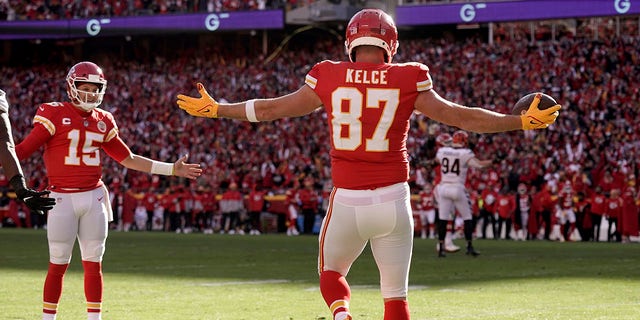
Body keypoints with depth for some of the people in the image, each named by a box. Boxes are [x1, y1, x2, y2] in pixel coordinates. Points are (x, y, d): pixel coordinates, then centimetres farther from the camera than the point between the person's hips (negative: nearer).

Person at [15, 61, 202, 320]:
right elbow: (21, 151, -7)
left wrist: (171, 169, 18)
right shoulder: (54, 115, -5)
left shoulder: (103, 121, 11)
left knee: (94, 263, 6)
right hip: (62, 198, -4)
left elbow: (128, 159, 19)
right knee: (58, 264, -2)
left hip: (93, 198, 4)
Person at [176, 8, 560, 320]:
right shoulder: (407, 81, -3)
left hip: (347, 200, 0)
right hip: (393, 200, 0)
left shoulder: (329, 79, -1)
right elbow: (460, 116, 1)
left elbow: (270, 109, 9)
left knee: (331, 273, 24)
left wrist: (216, 109, 23)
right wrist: (522, 122, 11)